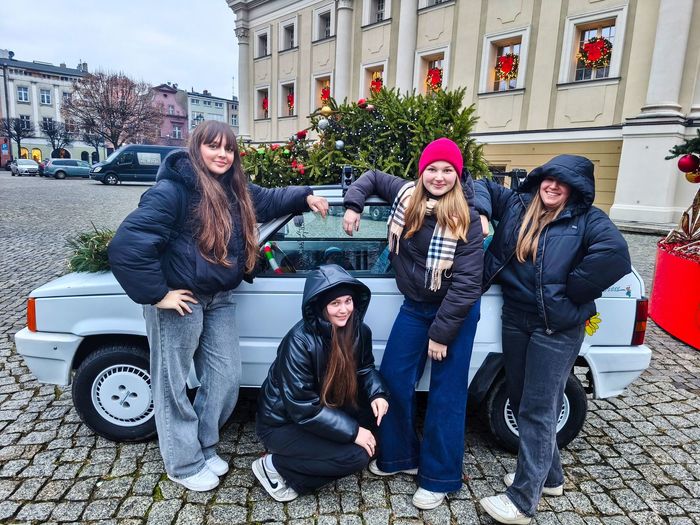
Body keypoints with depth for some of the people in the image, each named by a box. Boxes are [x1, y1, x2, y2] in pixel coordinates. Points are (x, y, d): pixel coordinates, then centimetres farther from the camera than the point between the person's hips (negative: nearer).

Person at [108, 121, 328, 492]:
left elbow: (267, 200, 24)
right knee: (174, 384, 9)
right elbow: (126, 245, -24)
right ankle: (184, 464, 29)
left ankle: (203, 447, 37)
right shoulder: (173, 190, -20)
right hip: (180, 300, -8)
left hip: (219, 299, 8)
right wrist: (156, 294, -20)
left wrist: (304, 196, 9)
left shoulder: (234, 190, 5)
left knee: (226, 378, 15)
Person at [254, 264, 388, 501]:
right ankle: (274, 467, -4)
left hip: (327, 409, 7)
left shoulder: (359, 331, -11)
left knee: (378, 412, -7)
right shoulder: (299, 341, -30)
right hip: (282, 423, -7)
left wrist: (376, 393, -15)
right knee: (357, 455, -19)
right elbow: (302, 408, -28)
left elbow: (365, 368, 6)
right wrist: (352, 431, -26)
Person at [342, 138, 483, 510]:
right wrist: (353, 205, -3)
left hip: (455, 311, -5)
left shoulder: (466, 220, -19)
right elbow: (372, 177, 14)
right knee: (393, 379, 8)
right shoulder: (406, 196, -5)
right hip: (414, 306, 5)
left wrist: (441, 333, -19)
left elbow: (467, 283, -20)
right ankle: (400, 455, 30)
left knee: (446, 394, 3)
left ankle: (439, 478, 20)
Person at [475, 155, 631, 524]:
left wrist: (571, 290, -20)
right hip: (515, 321, 6)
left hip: (557, 330, -5)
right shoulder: (516, 205, 6)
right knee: (520, 401, 16)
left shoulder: (587, 220, -6)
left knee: (537, 410, -2)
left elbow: (615, 253, -24)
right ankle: (549, 476, 37)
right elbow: (483, 186, 16)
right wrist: (481, 214, -3)